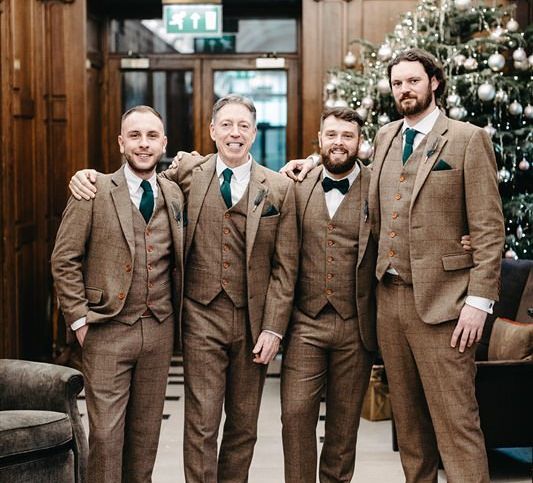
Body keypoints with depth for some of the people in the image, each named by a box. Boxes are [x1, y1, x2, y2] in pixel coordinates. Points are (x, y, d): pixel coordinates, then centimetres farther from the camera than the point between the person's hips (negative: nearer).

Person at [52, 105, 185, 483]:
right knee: (105, 431, 0)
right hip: (108, 330, -3)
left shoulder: (175, 194, 7)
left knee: (146, 430, 12)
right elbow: (64, 260, -4)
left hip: (159, 330, 4)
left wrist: (177, 315, 6)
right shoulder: (93, 191, -5)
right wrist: (79, 319, -7)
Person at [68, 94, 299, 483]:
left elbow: (285, 267, 1)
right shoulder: (188, 174, 3)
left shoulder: (280, 188, 2)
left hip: (254, 321, 1)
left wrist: (273, 328, -5)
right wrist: (89, 176, -2)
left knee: (244, 426, 11)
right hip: (203, 317, -1)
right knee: (201, 425, -1)